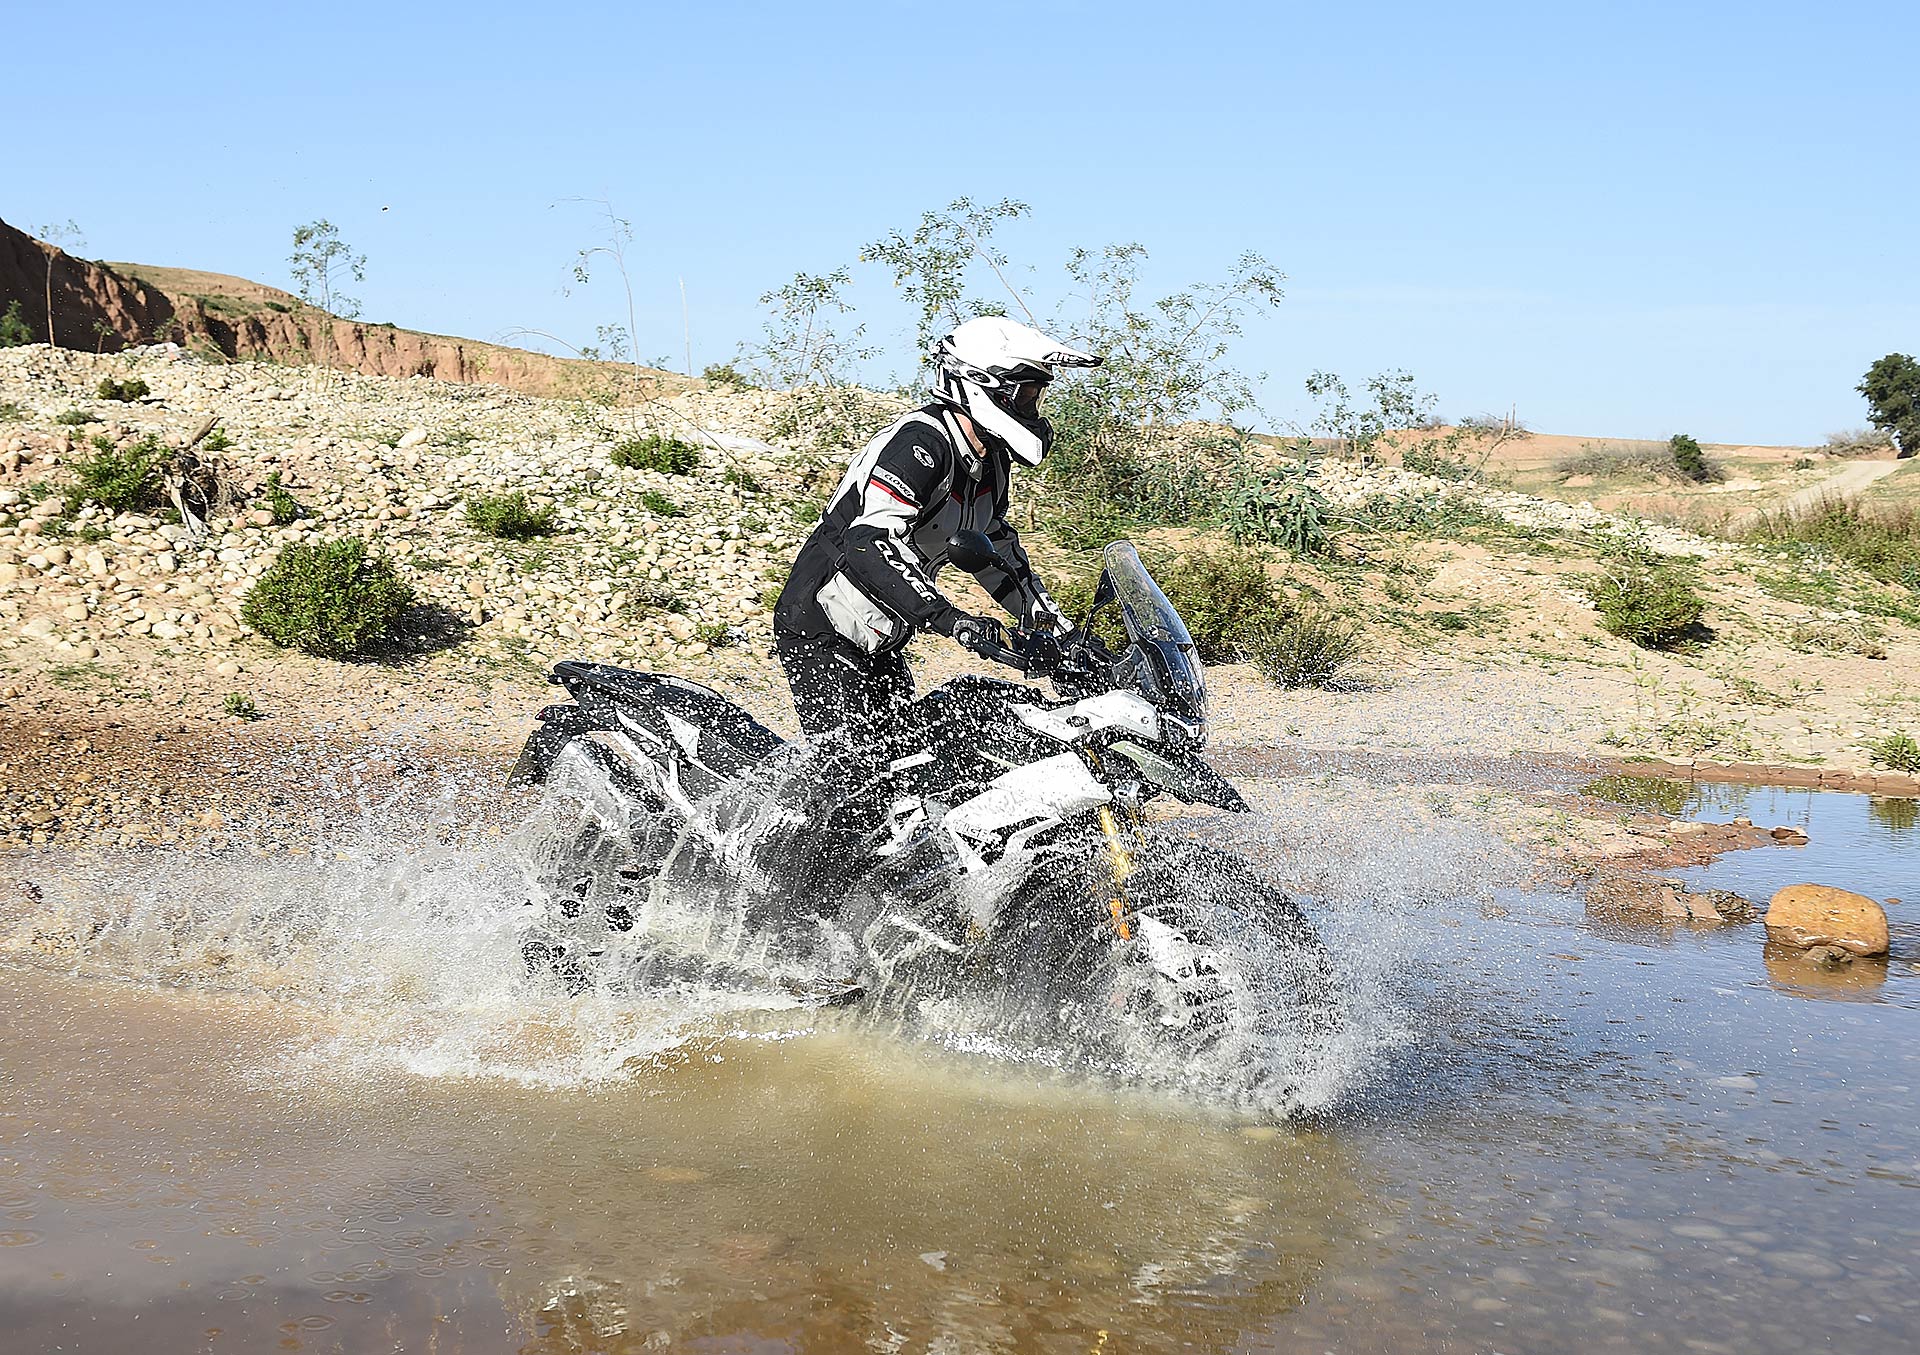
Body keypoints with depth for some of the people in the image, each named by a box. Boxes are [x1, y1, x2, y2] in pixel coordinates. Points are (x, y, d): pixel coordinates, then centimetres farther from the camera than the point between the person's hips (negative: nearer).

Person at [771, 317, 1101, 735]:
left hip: (878, 645, 9)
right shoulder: (921, 444, -24)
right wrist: (948, 618, -45)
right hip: (820, 634, -9)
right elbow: (868, 545, -37)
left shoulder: (990, 461, 6)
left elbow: (996, 546, 23)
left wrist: (1051, 621, 17)